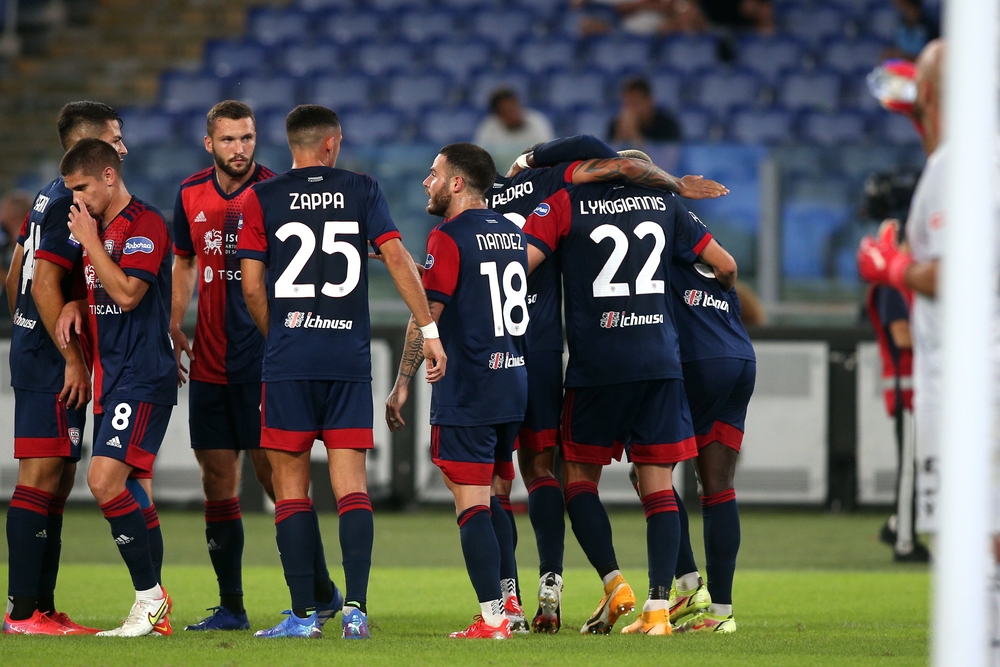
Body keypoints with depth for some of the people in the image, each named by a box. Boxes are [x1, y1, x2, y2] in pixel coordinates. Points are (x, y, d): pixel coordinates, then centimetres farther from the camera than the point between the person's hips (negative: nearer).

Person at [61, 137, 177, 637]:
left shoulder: (144, 225, -11)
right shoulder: (97, 228, 17)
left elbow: (126, 293, -21)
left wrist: (90, 241, -14)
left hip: (144, 376, -10)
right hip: (113, 376, 10)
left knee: (105, 479, -18)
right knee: (124, 490, 8)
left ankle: (149, 596, -11)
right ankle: (152, 603, 12)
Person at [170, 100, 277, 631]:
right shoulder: (191, 195, 8)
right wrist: (173, 329, 14)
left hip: (264, 361, -5)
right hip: (209, 363, 5)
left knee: (273, 473, -6)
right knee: (217, 481, 5)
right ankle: (231, 606, 12)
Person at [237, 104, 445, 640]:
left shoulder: (260, 199, 3)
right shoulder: (361, 190, 7)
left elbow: (252, 287, 1)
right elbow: (397, 259, -1)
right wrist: (429, 329, 1)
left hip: (288, 359, -1)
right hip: (350, 358, 1)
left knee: (290, 486, 4)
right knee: (351, 484, 2)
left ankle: (308, 610, 0)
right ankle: (355, 605, -10)